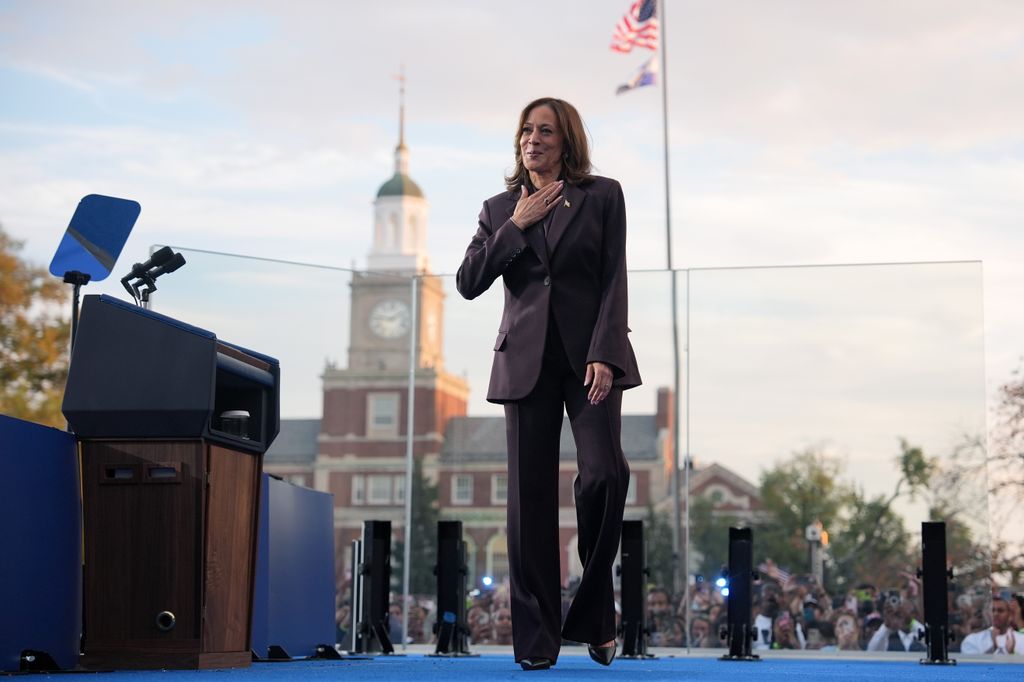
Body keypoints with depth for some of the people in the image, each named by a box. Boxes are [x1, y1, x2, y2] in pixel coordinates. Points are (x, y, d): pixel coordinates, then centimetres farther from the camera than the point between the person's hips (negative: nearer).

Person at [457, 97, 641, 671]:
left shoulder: (602, 196, 7)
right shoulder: (500, 209, 14)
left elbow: (614, 279, -1)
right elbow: (469, 283, 3)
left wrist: (603, 355, -12)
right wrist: (517, 225, -4)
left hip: (590, 353, -2)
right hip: (527, 360, 2)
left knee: (605, 473, -18)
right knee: (531, 494, -2)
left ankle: (594, 617, 0)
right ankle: (537, 640, 1)